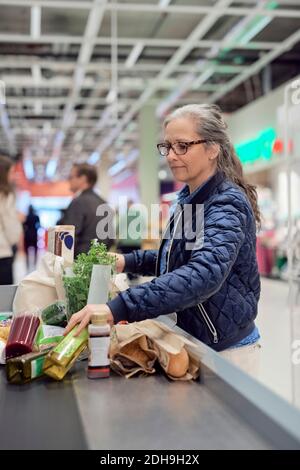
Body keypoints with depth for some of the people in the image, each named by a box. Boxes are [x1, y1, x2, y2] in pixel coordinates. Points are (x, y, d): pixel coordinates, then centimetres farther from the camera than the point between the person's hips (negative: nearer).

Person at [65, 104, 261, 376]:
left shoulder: (227, 205, -22)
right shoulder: (189, 198, 4)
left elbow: (205, 273, -39)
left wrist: (117, 308, -48)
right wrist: (129, 261, 1)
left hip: (225, 352, -8)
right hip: (192, 342, 8)